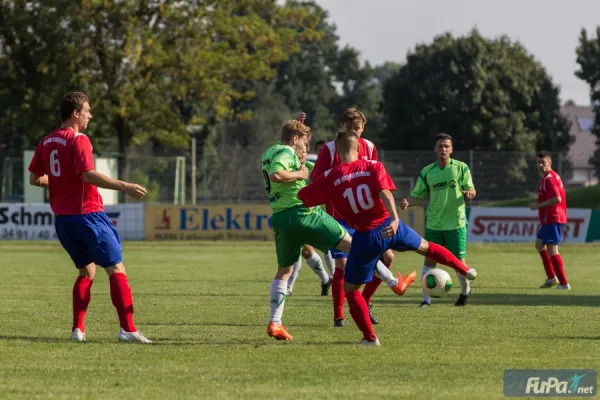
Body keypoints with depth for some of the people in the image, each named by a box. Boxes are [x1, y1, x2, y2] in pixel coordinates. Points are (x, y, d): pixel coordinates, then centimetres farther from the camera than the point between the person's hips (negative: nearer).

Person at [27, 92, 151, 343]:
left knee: (87, 272, 19)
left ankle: (78, 329, 10)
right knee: (116, 269, -5)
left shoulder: (46, 142, 11)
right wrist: (124, 187, -25)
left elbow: (34, 178, 15)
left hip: (62, 218, 8)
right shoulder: (78, 140, -11)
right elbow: (88, 175, -23)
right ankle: (127, 329, -14)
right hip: (87, 214, -8)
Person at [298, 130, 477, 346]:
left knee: (350, 289, 12)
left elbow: (301, 197, 0)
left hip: (366, 237, -3)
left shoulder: (330, 178, -2)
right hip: (389, 226, 3)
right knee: (425, 247, 33)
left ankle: (370, 337, 7)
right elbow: (385, 193, -14)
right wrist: (394, 218, -26)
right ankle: (465, 270, 45)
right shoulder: (373, 166, 1)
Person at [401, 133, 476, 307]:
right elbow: (418, 195, 3)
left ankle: (465, 290, 31)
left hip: (456, 224, -2)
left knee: (459, 263, 3)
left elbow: (471, 190, -2)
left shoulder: (461, 168, -3)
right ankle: (426, 299, 5)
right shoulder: (426, 172, 3)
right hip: (433, 225, 2)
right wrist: (407, 203, -19)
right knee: (429, 260, -2)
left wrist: (469, 193, -27)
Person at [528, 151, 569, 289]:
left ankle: (564, 283, -8)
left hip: (552, 219, -11)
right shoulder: (552, 176, 15)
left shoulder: (549, 179, -17)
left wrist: (538, 205, -18)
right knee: (539, 244, 23)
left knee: (552, 250, -10)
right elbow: (556, 198, 21)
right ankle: (552, 278, 26)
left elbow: (556, 199, -27)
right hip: (549, 219, 11)